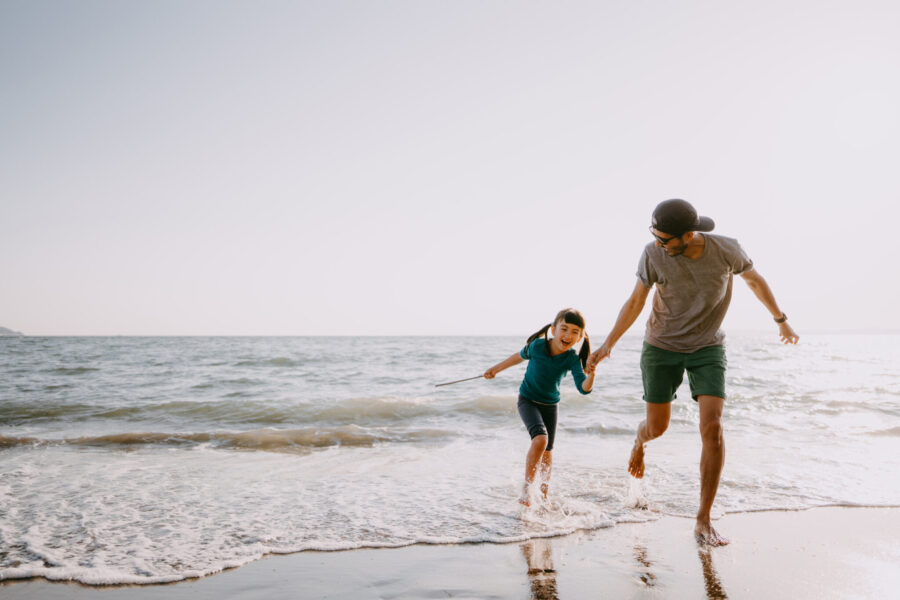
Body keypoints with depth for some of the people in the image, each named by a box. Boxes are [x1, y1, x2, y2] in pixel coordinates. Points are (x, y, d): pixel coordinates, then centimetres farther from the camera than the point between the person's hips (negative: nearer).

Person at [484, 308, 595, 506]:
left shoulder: (572, 359, -19)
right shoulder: (537, 346, -22)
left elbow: (584, 388, -27)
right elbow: (521, 356, 0)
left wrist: (591, 374, -48)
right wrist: (497, 368, 12)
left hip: (550, 405, 3)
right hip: (528, 400, -3)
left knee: (547, 450, 12)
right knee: (540, 439, -25)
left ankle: (544, 493, 34)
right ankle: (527, 488, -9)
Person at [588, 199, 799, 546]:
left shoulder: (726, 249, -20)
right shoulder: (653, 254, -21)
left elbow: (755, 280, 2)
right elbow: (636, 302, -6)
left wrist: (781, 321, 15)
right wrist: (608, 345, -11)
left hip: (708, 348, 0)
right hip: (661, 347, 0)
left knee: (712, 428, -16)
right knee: (657, 429, 7)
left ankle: (703, 523, -4)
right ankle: (641, 438, 49)